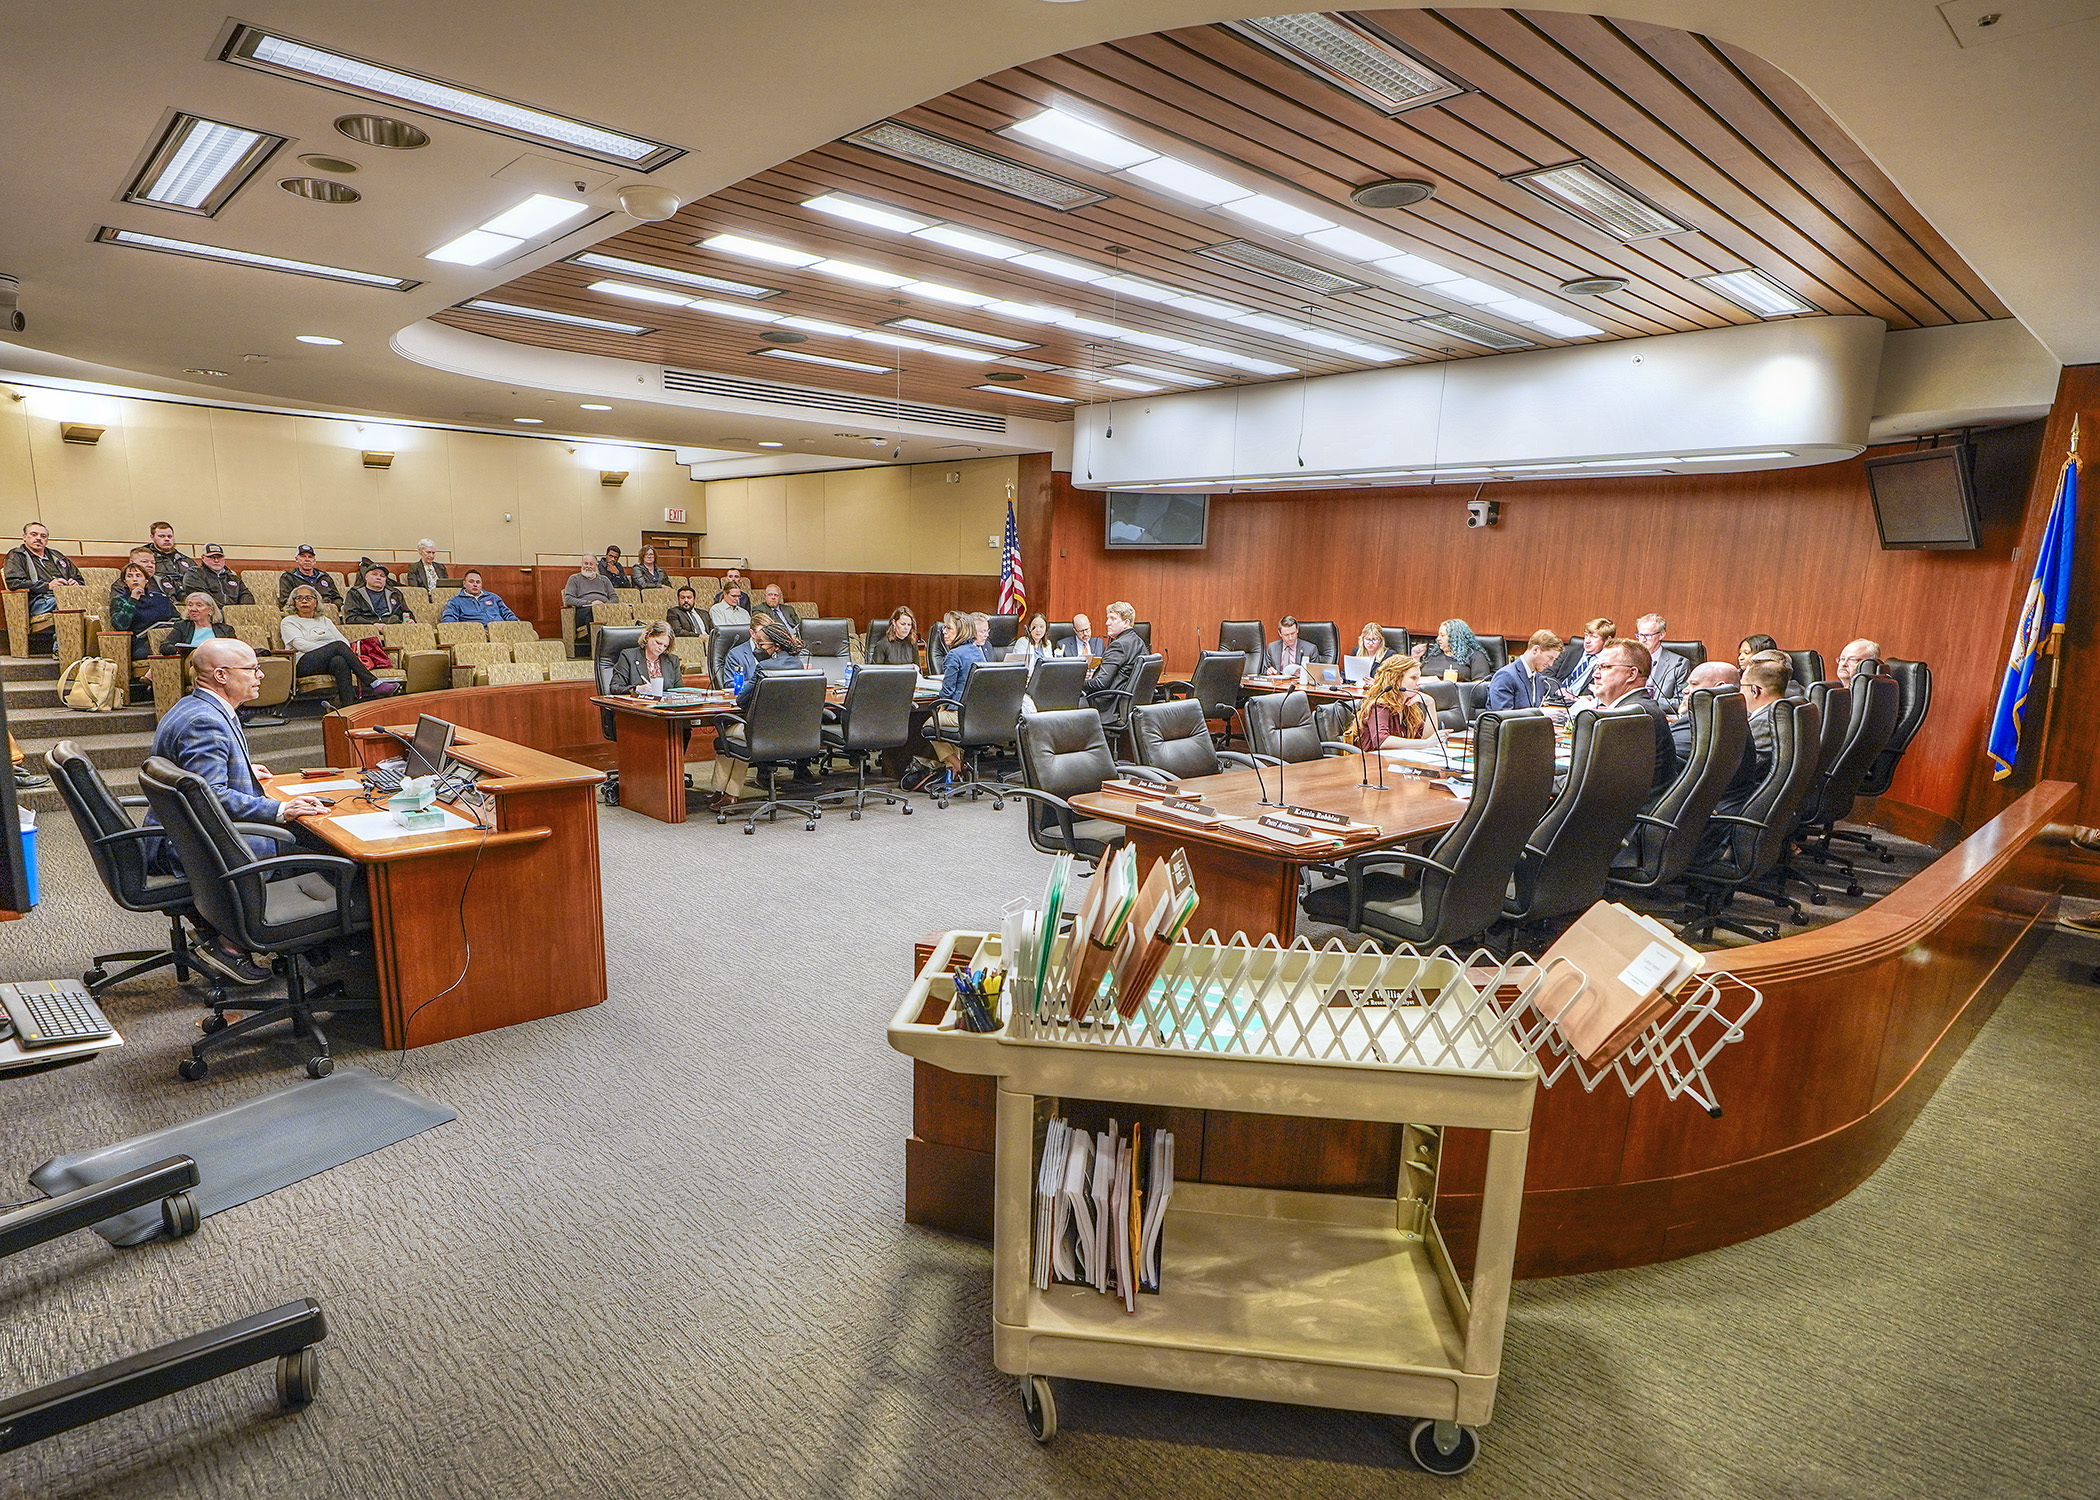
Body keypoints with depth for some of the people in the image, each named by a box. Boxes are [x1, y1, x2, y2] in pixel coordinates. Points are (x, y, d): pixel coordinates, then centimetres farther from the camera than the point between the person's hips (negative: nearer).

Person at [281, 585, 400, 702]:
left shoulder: (325, 620, 29)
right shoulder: (288, 622, 16)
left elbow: (345, 641, 15)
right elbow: (300, 644, -3)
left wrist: (346, 652, -9)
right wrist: (329, 650, -14)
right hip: (303, 663, -3)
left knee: (339, 661, -37)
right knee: (339, 645, -31)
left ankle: (348, 704, -54)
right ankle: (373, 684, -41)